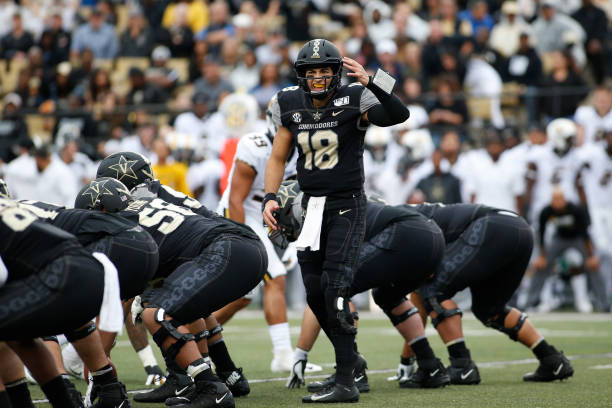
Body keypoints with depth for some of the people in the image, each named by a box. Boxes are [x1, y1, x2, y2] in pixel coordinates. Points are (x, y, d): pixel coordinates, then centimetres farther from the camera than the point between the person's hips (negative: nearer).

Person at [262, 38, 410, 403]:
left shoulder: (353, 101, -10)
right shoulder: (293, 106, 5)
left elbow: (399, 115, -26)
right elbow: (278, 158, 14)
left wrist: (370, 82, -37)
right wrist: (270, 198, 1)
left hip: (347, 206, -6)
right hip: (312, 207, 6)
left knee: (335, 290, -16)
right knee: (315, 294, 6)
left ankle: (346, 383, -15)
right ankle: (350, 361, 23)